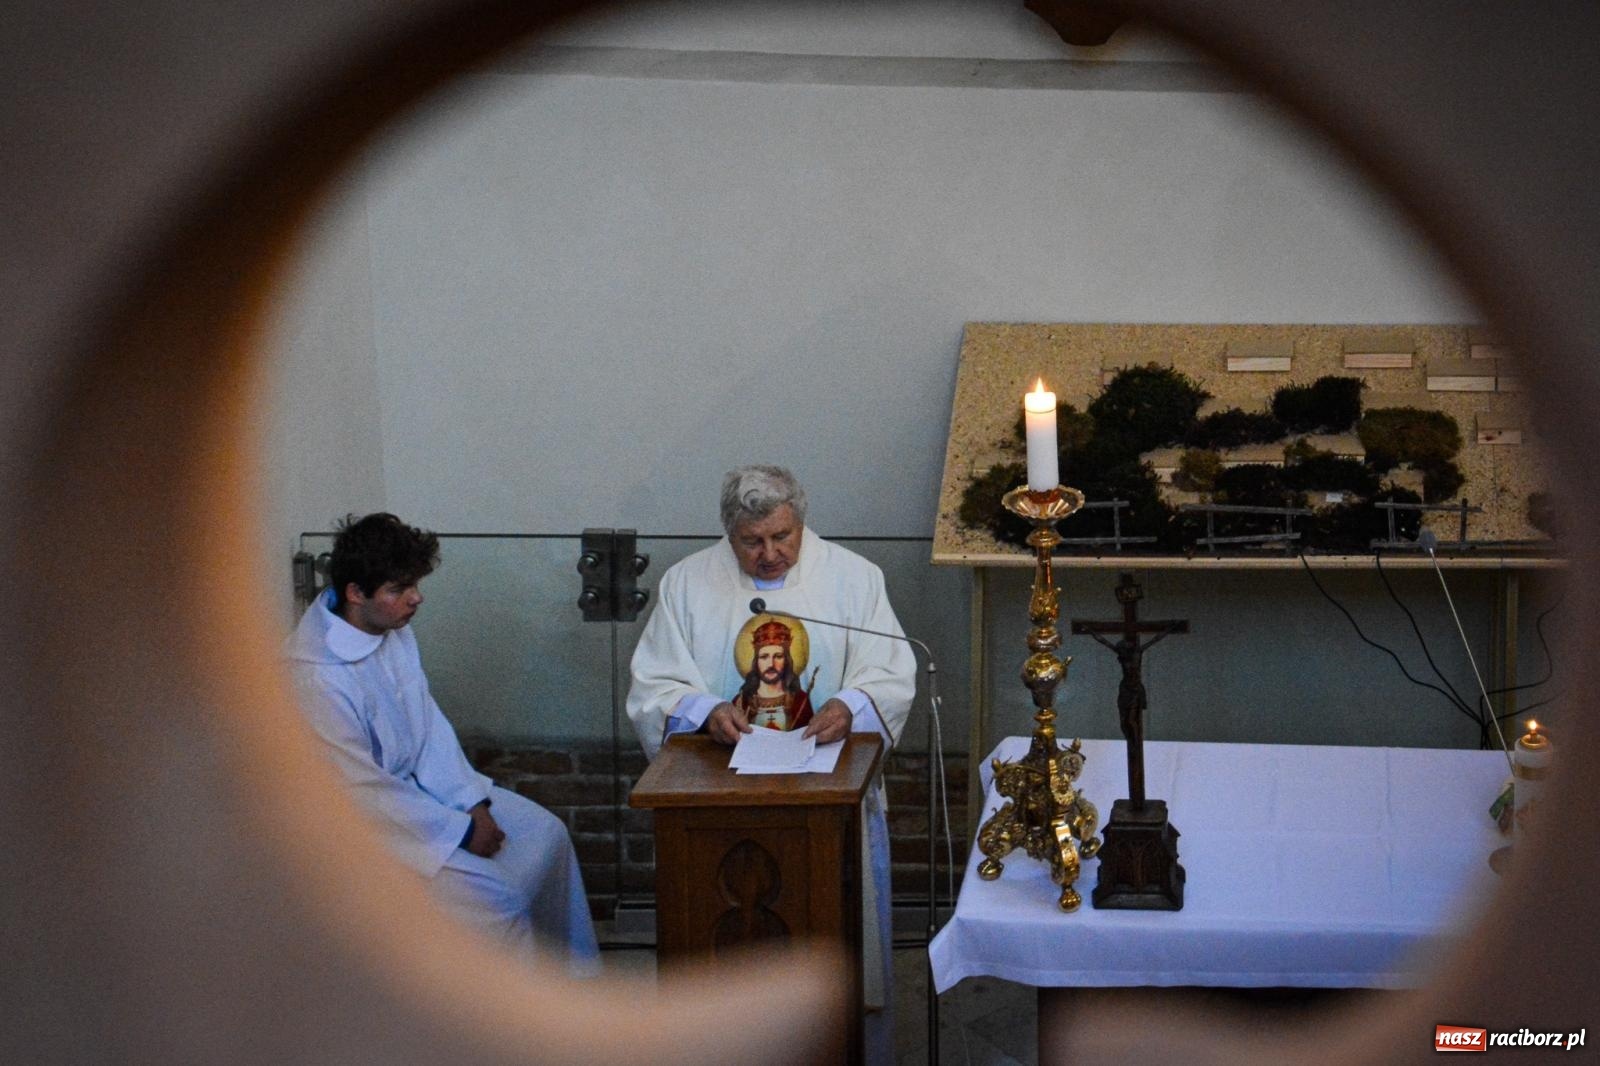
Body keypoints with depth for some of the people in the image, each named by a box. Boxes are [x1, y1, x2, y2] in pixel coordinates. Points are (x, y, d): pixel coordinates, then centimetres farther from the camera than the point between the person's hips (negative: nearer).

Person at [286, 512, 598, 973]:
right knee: (495, 901, -19)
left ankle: (569, 974, 21)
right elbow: (365, 789, -25)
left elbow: (430, 723, 5)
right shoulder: (318, 678, -31)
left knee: (545, 835, 6)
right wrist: (460, 831, -17)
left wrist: (474, 802, -5)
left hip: (418, 784, 9)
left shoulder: (393, 628, -5)